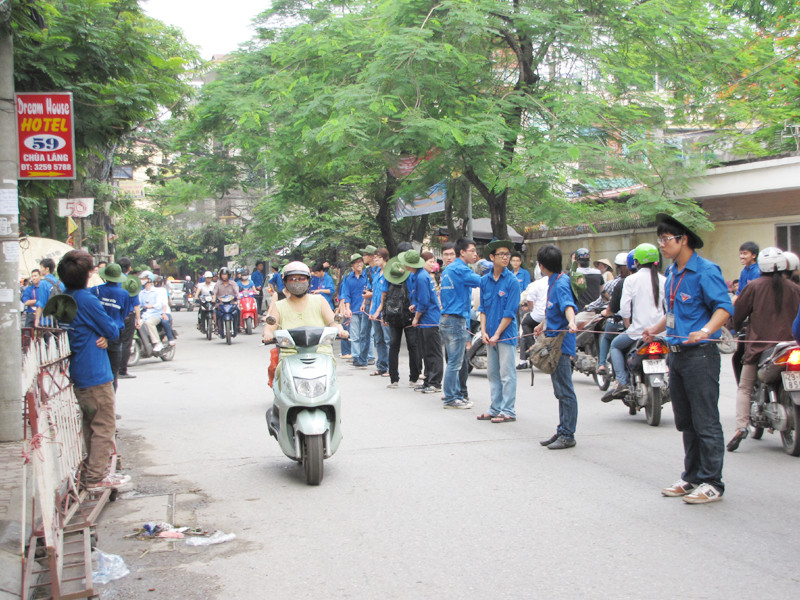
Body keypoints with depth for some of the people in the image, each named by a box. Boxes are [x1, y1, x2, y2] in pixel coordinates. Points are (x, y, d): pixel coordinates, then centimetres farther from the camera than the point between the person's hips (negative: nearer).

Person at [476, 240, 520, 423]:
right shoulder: (485, 280, 7)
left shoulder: (512, 281, -8)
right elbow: (482, 308, 11)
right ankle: (496, 409, 21)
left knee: (507, 374, -2)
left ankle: (508, 411, 4)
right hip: (490, 336, 6)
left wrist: (497, 334, -12)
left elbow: (510, 313, -11)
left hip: (506, 334, -6)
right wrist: (483, 331, -1)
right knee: (492, 373, 12)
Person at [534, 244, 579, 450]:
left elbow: (568, 305, -33)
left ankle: (568, 435, -2)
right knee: (560, 391, 15)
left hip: (561, 342, -10)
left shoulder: (561, 284, -15)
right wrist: (543, 324, 46)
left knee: (565, 391, -6)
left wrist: (571, 322, -52)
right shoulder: (553, 281, 16)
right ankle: (562, 431, 23)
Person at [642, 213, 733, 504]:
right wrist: (656, 328, 14)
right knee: (686, 423, 14)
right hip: (676, 353, 9)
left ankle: (712, 483, 3)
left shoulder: (706, 271, -11)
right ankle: (692, 478, 22)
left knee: (706, 423, -4)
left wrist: (705, 330, -32)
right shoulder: (672, 272, 16)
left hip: (700, 354, -9)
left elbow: (724, 307, -17)